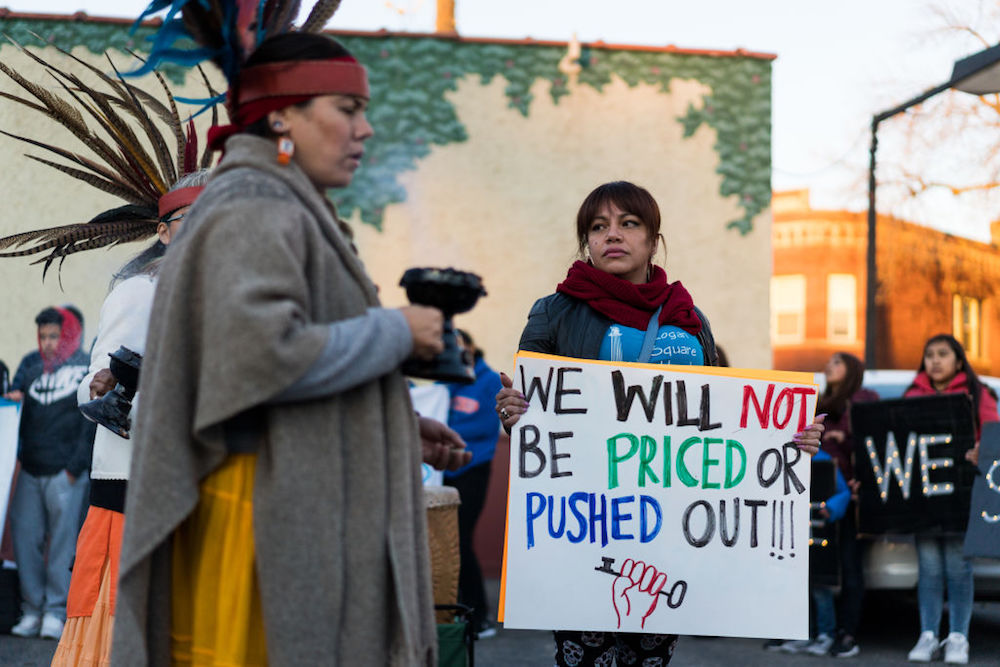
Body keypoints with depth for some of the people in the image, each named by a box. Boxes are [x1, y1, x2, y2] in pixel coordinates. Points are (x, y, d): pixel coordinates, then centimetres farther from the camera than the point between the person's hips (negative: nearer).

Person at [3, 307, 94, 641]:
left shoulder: (87, 368, 1)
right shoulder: (31, 363, 13)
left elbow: (93, 422, -2)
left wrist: (76, 466, -8)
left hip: (65, 473, -4)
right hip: (30, 470, 4)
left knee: (61, 542, -1)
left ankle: (56, 612, 5)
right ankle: (31, 610, 12)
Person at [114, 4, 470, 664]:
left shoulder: (282, 211, 19)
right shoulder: (252, 211, -12)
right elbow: (265, 355, -27)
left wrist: (400, 430, 14)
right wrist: (395, 331, -14)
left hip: (296, 506, 10)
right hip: (265, 517, -10)